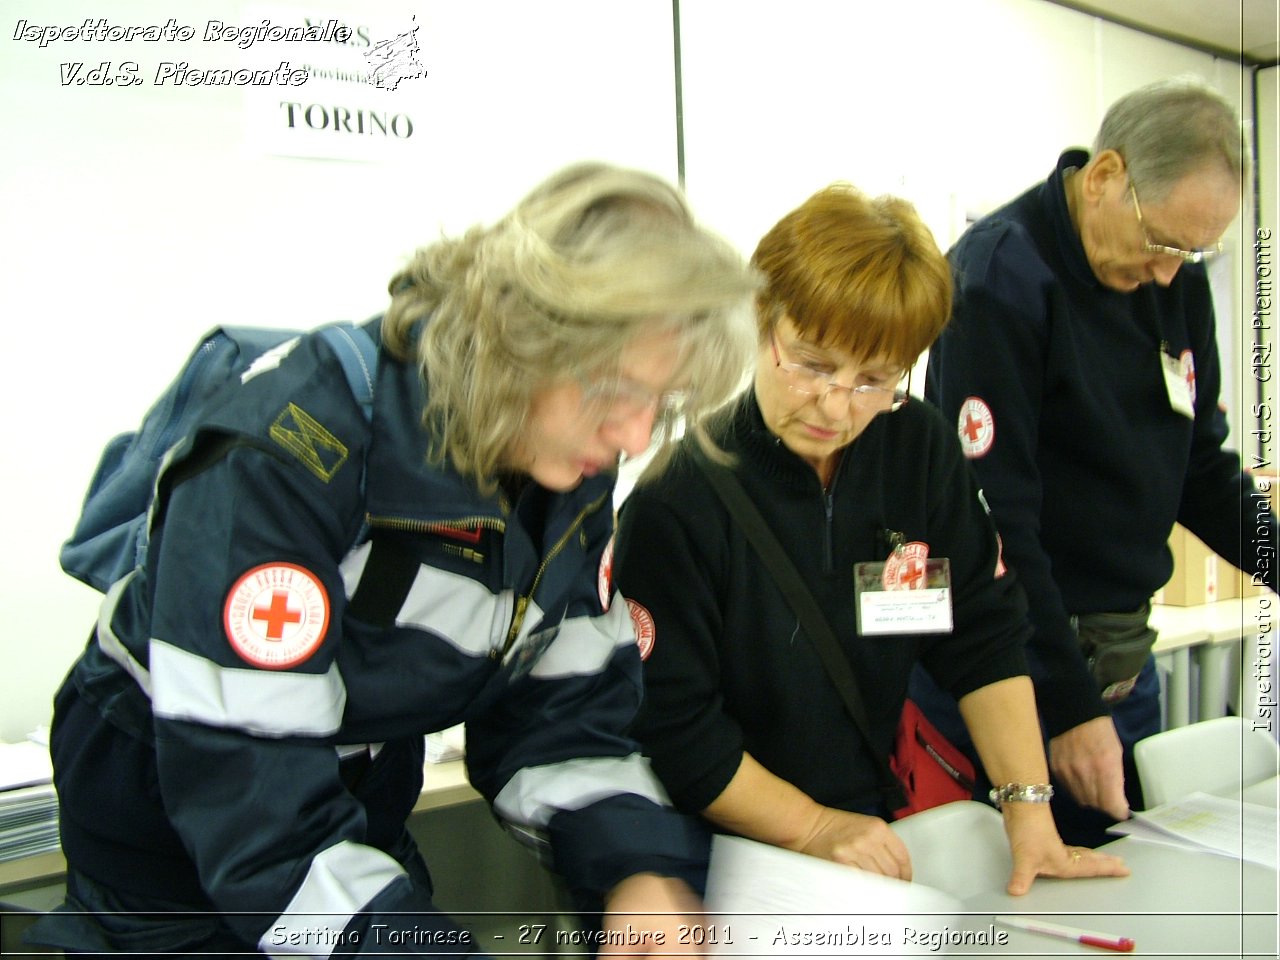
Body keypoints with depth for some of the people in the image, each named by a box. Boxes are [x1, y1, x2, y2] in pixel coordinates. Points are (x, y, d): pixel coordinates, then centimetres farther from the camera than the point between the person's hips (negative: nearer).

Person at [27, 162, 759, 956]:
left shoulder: (575, 473, -11)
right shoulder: (292, 451, -31)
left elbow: (561, 713, -8)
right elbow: (249, 798, -32)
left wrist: (638, 869, -24)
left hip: (365, 813, 6)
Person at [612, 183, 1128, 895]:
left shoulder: (922, 449, 0)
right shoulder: (675, 496, -17)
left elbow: (983, 633, 3)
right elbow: (673, 728, -13)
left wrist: (1029, 808, -5)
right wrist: (816, 831, -14)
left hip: (882, 833, 5)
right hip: (728, 858, -4)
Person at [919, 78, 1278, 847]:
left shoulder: (1180, 283, 6)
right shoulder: (1001, 278, -18)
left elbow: (1202, 469, 15)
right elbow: (993, 518, -21)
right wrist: (1069, 705, -19)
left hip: (1124, 657, 7)